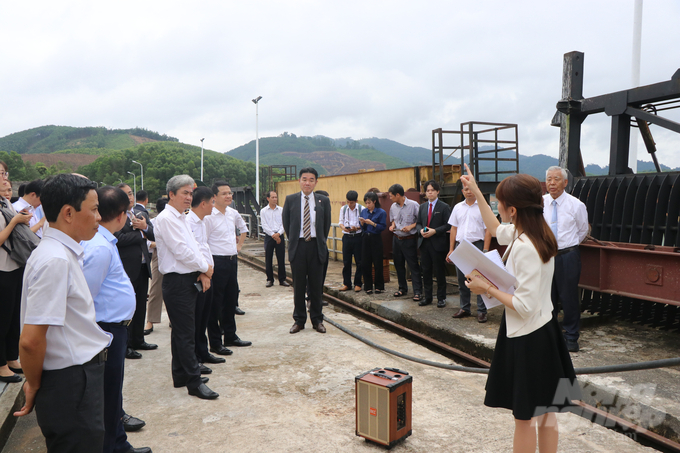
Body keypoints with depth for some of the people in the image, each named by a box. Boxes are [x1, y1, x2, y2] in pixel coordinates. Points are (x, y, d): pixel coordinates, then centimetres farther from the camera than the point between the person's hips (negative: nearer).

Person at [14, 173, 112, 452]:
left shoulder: (64, 253, 7)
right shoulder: (55, 260, -23)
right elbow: (31, 340, -25)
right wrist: (34, 386, -9)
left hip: (83, 375, 9)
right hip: (71, 383, -9)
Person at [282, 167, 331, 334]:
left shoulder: (323, 201, 3)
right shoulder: (290, 200, 3)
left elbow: (327, 224, 11)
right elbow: (286, 223, 11)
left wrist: (320, 241, 11)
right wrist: (293, 240, 11)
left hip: (316, 246, 0)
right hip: (298, 246, 0)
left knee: (316, 285, 6)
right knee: (298, 286, 6)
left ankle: (317, 320, 19)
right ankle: (299, 320, 18)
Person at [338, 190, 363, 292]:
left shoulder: (361, 209, -4)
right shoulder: (343, 209, 7)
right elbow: (341, 222, 11)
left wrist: (356, 228, -19)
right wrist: (343, 227, -10)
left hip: (358, 237, -3)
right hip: (346, 237, 3)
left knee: (359, 261, 2)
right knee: (346, 261, 6)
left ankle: (358, 284, 13)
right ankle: (346, 283, 16)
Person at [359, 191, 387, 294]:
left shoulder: (381, 212, -5)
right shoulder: (364, 211, 9)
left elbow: (383, 227, -11)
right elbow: (363, 228, 13)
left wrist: (372, 223, -20)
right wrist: (362, 223, -8)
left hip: (376, 239, -4)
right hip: (365, 238, 4)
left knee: (377, 263, 1)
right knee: (365, 264, 3)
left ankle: (379, 287, 14)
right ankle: (368, 287, 14)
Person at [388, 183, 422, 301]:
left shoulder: (413, 205, -10)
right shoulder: (393, 207, 8)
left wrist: (411, 226, -17)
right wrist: (392, 225, 3)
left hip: (409, 239, -6)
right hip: (396, 239, 6)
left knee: (413, 265, -5)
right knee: (398, 265, 12)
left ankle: (418, 291, -2)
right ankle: (402, 288, 26)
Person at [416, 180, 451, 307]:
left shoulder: (444, 207, -3)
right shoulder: (422, 207, 14)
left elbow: (448, 225, -7)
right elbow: (418, 223, 16)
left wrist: (434, 231, -18)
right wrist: (421, 230, -6)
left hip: (438, 243, -5)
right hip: (424, 243, 5)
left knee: (439, 272, 2)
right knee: (426, 271, 9)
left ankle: (441, 298, 13)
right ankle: (427, 297, 20)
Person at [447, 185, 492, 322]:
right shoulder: (458, 207, 12)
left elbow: (488, 230, -6)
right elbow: (454, 229, 13)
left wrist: (485, 251, -14)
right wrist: (451, 249, 9)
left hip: (477, 245, -5)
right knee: (462, 280, 11)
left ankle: (482, 311, 5)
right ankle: (464, 309, 23)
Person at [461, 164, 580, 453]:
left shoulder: (524, 248, -27)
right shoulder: (536, 234, 2)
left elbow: (525, 307, -26)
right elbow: (495, 229, 21)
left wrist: (487, 289, -15)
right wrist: (476, 192, 23)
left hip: (526, 339, -9)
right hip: (544, 332, 9)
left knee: (524, 418, 7)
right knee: (544, 412, 19)